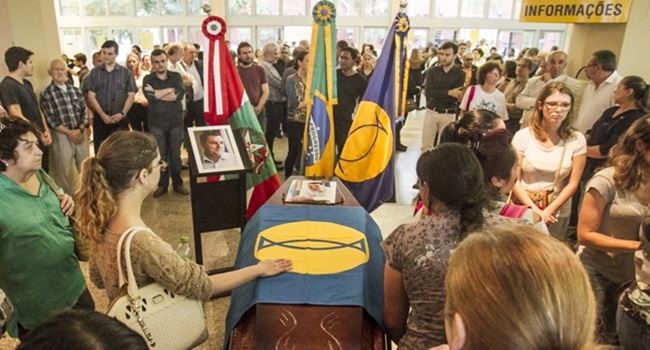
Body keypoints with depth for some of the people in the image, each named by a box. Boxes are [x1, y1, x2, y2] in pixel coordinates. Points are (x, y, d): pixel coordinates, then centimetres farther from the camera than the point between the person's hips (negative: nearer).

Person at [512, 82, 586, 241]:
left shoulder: (577, 140, -4)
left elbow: (573, 184, -4)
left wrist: (548, 211, -13)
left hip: (557, 214, 1)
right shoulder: (523, 136, -7)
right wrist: (535, 210, -16)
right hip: (523, 209, 0)